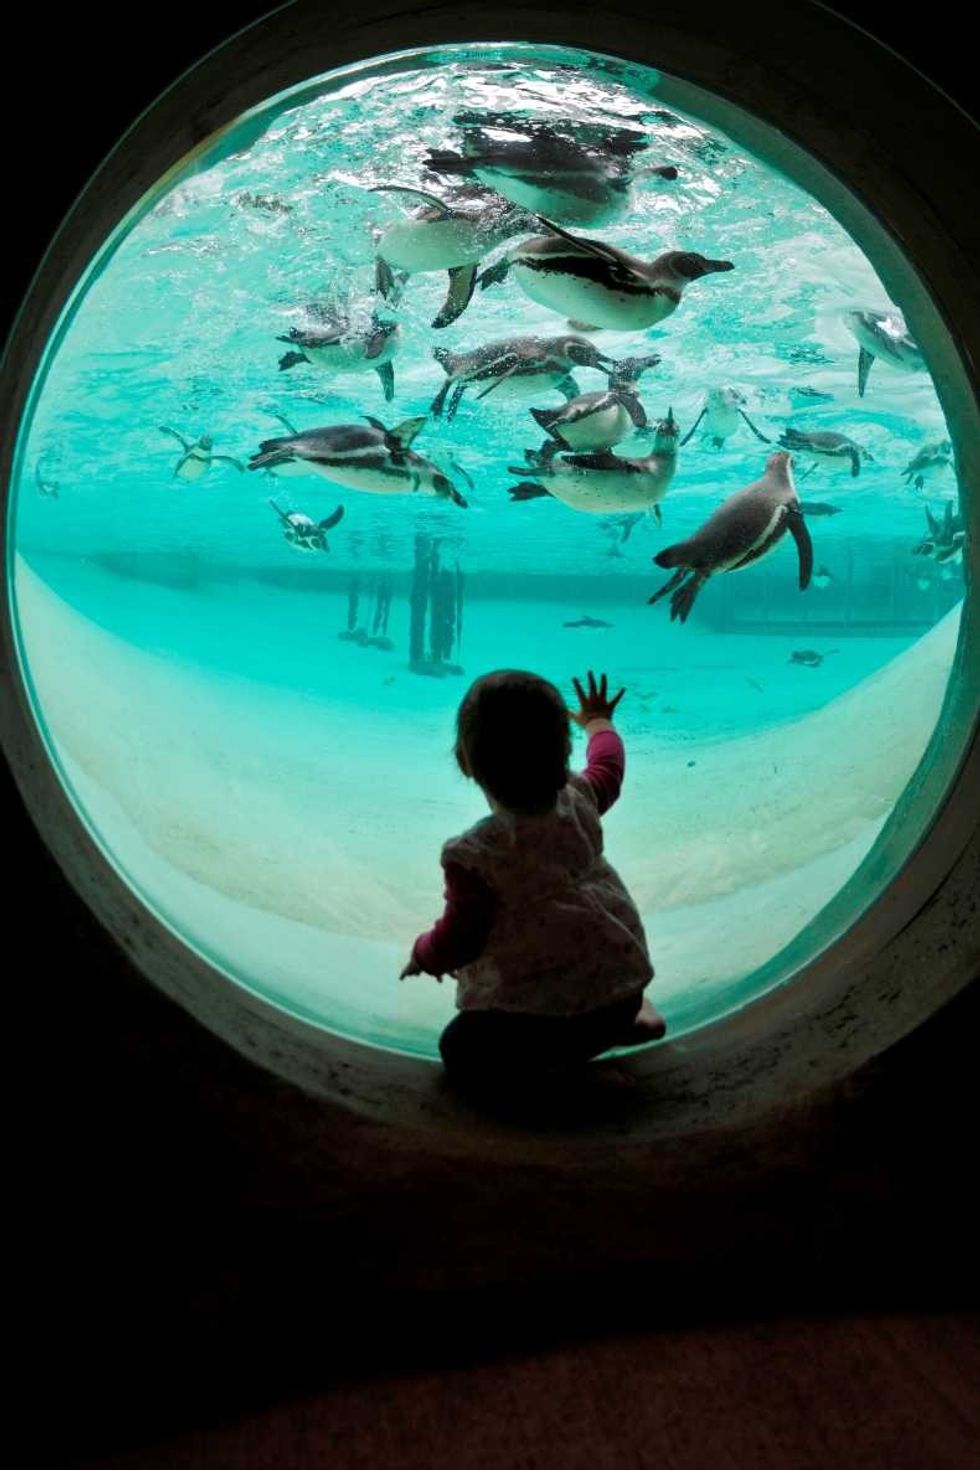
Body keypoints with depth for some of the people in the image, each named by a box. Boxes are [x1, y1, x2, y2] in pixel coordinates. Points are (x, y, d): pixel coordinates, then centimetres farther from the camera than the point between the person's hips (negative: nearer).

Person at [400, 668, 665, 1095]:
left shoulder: (475, 855, -23)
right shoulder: (579, 801, -4)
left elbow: (460, 939, -13)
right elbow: (608, 767, 21)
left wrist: (424, 954, 11)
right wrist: (598, 723, 42)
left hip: (549, 1005, -9)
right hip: (623, 976, 9)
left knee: (462, 1051, -2)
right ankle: (624, 1014, 12)